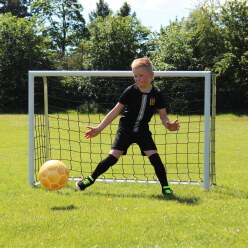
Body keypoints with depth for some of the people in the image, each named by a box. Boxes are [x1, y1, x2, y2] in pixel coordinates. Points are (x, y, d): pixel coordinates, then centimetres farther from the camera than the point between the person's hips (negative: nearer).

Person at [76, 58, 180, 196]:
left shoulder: (157, 94, -8)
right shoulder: (130, 91, -12)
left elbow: (163, 116, 1)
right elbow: (115, 111, -6)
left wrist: (169, 125, -24)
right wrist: (99, 129, -7)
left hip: (143, 132, 1)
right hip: (126, 130, -1)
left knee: (155, 157, -12)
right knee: (113, 157, -9)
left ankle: (165, 187, 0)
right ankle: (90, 179, 7)